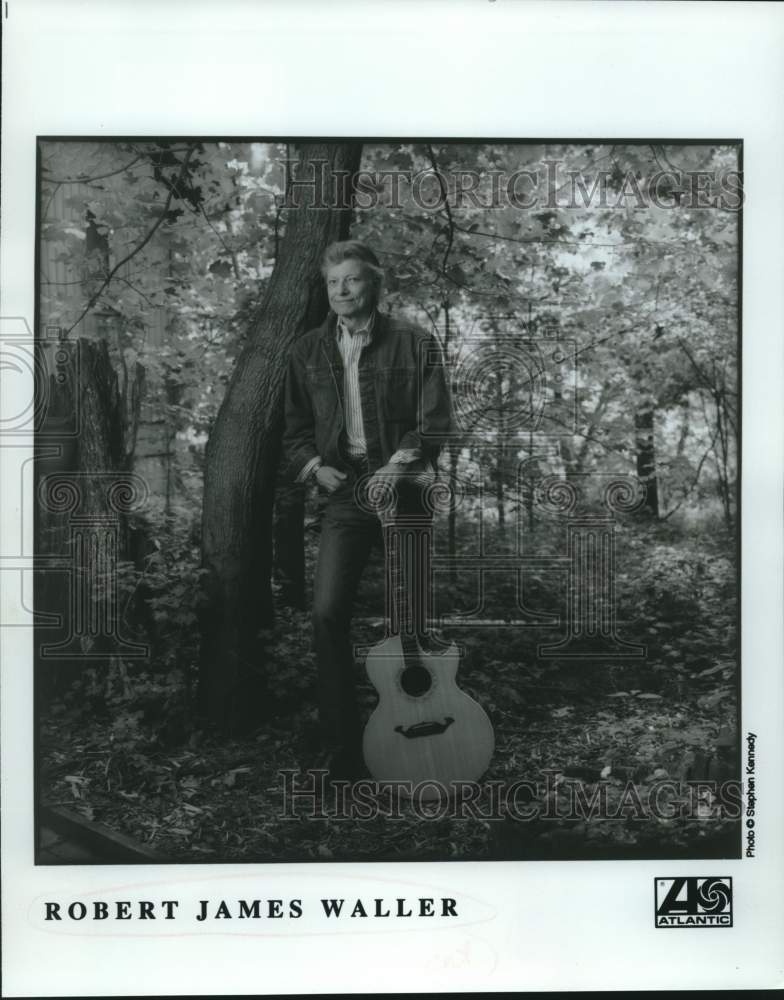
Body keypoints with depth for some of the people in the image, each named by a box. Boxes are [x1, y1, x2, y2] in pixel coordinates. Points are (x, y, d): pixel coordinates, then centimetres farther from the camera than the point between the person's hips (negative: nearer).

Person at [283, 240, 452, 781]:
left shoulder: (413, 343, 0)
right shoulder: (309, 351, 11)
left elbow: (435, 421, -5)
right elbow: (295, 427, 15)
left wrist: (399, 465, -19)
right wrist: (315, 466, -2)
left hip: (401, 489, -2)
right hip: (344, 493, 2)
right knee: (328, 613, -11)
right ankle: (343, 750, -1)